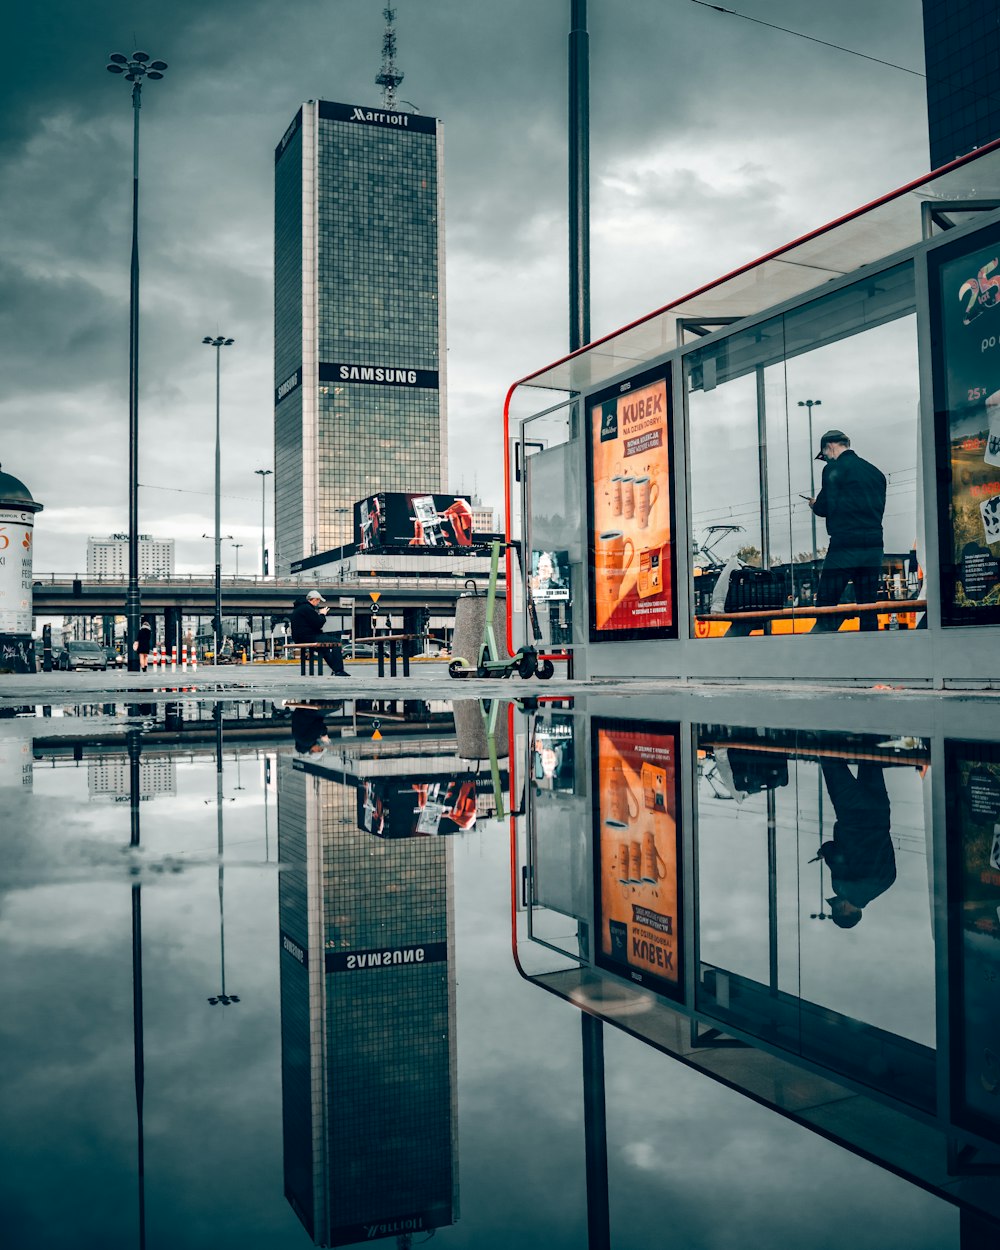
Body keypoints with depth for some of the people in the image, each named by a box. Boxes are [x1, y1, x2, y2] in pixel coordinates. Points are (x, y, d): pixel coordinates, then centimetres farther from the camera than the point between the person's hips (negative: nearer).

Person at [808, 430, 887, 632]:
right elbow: (879, 508, 18)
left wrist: (815, 505, 13)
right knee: (868, 605, 9)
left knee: (826, 604, -3)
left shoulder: (834, 469, -4)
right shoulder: (875, 472, 16)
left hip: (845, 546, -7)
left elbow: (826, 507, -10)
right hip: (873, 546, 7)